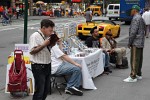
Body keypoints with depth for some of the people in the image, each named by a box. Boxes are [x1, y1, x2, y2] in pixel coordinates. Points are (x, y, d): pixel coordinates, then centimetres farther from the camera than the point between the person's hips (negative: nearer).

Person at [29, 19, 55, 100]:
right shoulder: (35, 36, -14)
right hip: (38, 67, -8)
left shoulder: (47, 36, 9)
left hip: (47, 65, 8)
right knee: (39, 91, -4)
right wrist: (44, 44, -23)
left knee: (46, 89, 14)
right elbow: (32, 51, -21)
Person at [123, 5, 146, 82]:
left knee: (134, 60, -9)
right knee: (139, 59, 15)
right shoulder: (141, 18, 18)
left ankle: (133, 77, -7)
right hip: (141, 43, 10)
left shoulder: (136, 18, -14)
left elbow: (133, 32, -20)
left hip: (136, 43, -10)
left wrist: (129, 42, -14)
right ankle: (138, 74, 23)